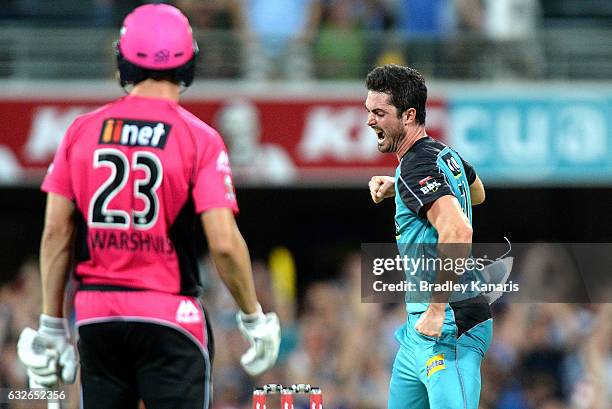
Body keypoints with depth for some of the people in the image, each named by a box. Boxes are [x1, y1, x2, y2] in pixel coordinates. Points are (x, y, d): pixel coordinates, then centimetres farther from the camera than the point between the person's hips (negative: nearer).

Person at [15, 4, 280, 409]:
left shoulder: (82, 130, 4)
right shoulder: (199, 138, -7)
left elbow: (56, 232, 5)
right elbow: (224, 243, -13)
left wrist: (52, 324, 11)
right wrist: (254, 319, 0)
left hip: (96, 315, 4)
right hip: (171, 316, -4)